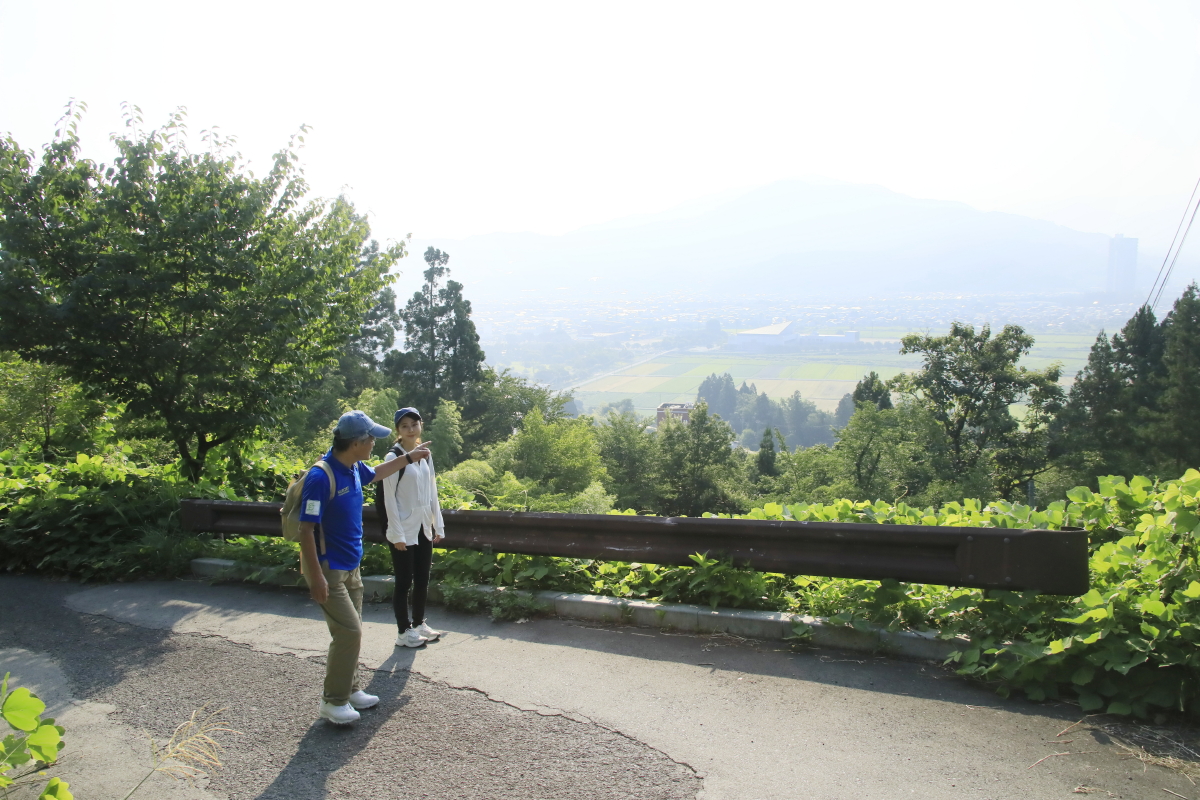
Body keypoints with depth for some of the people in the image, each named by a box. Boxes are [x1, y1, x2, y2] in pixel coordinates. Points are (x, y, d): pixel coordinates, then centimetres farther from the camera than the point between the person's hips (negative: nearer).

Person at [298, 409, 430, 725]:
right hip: (328, 569, -9)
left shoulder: (355, 468, 2)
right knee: (350, 631, -9)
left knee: (350, 631, 15)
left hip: (351, 567, 9)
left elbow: (376, 473, 28)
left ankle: (349, 690, 29)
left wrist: (409, 457, 30)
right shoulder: (321, 477, -25)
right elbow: (306, 529, -24)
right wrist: (316, 577, -25)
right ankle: (333, 700, 5)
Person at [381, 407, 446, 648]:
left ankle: (419, 623, 28)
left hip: (424, 528, 6)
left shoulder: (425, 455, 7)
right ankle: (404, 632, 14)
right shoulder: (393, 457, -11)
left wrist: (438, 525, 9)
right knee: (404, 581, 3)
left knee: (422, 579, 13)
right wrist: (397, 534, -15)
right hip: (404, 531, -6)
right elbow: (389, 499, -13)